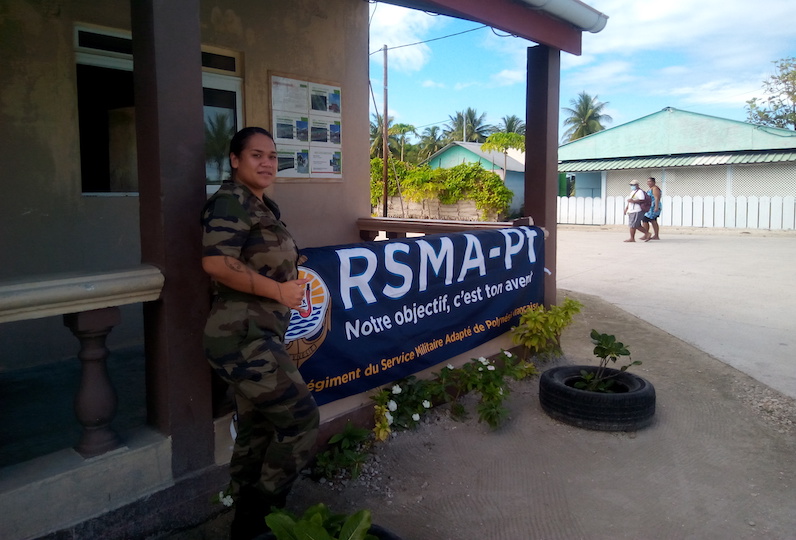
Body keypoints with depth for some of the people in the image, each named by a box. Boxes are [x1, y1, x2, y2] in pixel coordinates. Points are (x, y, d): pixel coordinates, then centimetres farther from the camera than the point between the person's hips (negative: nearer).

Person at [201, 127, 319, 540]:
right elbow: (216, 262, -25)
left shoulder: (263, 206, 18)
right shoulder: (230, 200, -11)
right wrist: (278, 290, -21)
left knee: (256, 428, 17)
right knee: (301, 417, -5)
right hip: (242, 335, -10)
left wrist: (290, 291, 15)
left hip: (259, 335, 10)